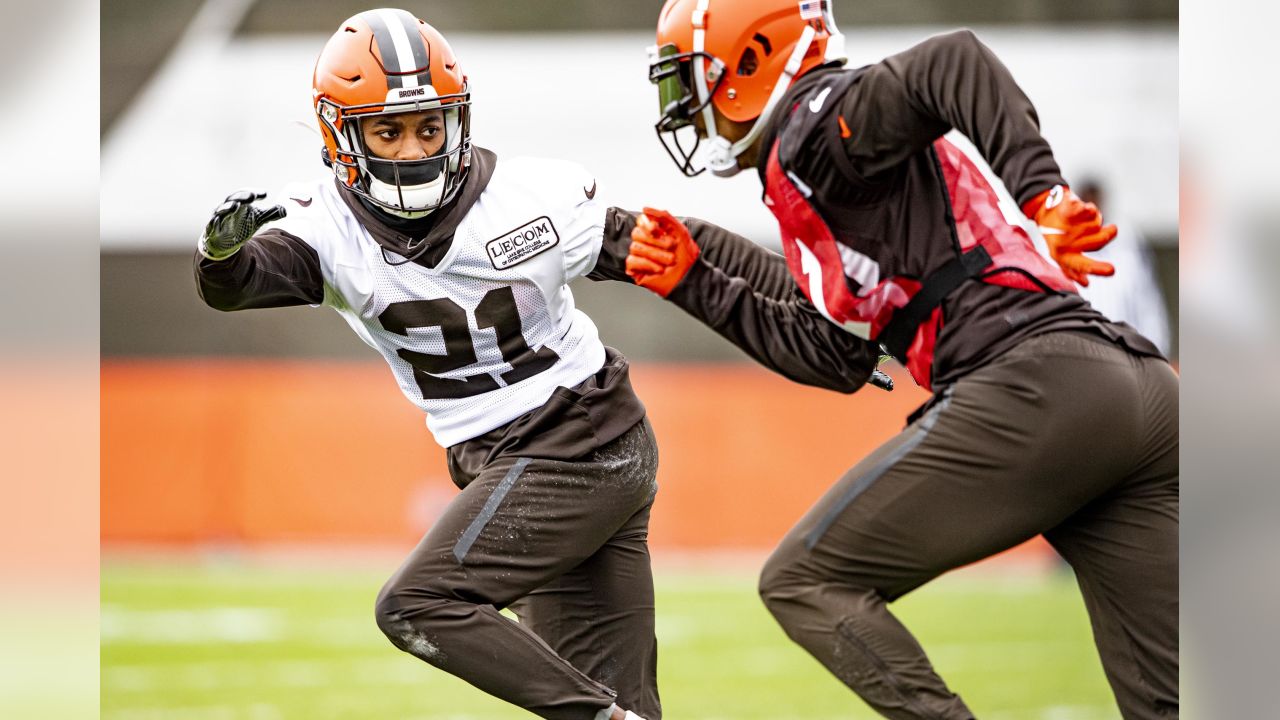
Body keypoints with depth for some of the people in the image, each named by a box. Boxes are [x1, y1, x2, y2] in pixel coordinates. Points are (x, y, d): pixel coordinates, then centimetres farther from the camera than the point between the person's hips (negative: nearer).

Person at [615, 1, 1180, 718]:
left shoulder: (818, 127, 0)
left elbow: (953, 64, -17)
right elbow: (833, 352, 31)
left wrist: (1044, 196, -26)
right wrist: (695, 284, 29)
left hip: (1033, 387, -9)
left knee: (806, 583, 2)